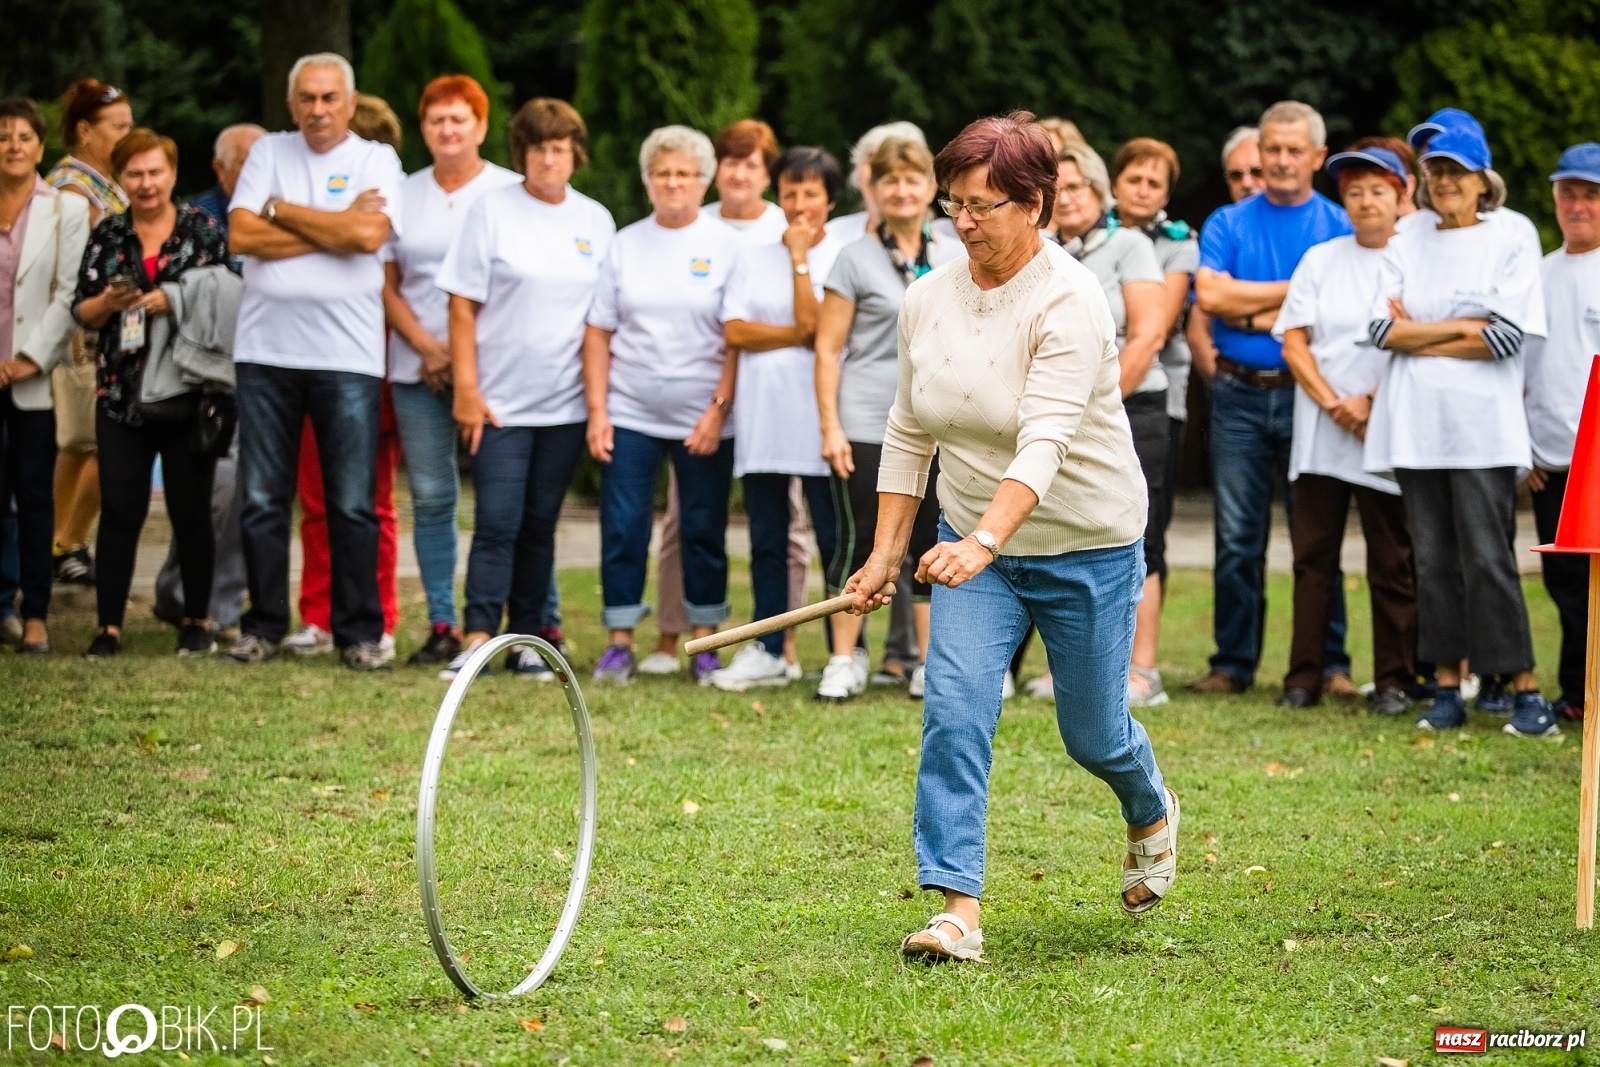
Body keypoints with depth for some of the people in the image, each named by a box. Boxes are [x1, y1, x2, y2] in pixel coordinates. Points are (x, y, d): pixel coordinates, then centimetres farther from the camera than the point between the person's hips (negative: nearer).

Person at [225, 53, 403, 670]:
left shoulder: (376, 160, 4)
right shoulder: (269, 153, 10)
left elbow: (369, 233, -14)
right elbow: (241, 236, -3)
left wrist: (282, 211, -4)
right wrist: (333, 228, -7)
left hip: (348, 356, -2)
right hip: (266, 351, 2)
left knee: (353, 504, -2)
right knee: (262, 499, 5)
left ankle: (360, 632, 6)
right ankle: (264, 627, 13)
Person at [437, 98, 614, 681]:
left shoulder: (596, 221, 8)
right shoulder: (492, 210, -2)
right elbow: (462, 306, -3)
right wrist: (466, 389, -9)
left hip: (565, 404, 3)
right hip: (500, 402, -3)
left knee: (540, 523, 8)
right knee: (497, 521, -9)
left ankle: (527, 641, 12)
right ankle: (477, 638, -10)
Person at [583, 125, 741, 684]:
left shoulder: (728, 246, 1)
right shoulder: (626, 245, 8)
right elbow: (599, 333, 6)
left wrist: (719, 410, -12)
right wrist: (597, 412, -2)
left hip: (703, 420, -2)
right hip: (630, 415, 2)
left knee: (704, 532, 4)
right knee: (622, 531, 0)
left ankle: (704, 645, 12)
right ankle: (620, 644, 6)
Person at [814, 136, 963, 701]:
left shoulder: (958, 257, 9)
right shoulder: (856, 259, 0)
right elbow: (828, 347, -1)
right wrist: (829, 426, -8)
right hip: (866, 426, -3)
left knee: (934, 544, 4)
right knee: (859, 541, 0)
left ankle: (930, 664, 13)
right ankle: (844, 661, 9)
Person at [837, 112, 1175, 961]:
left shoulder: (1068, 304, -23)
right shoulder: (927, 300, -3)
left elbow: (1046, 442, -35)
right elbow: (908, 434, 7)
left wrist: (984, 541, -49)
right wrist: (886, 552, 3)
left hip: (1086, 547, -4)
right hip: (972, 542, 4)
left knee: (1093, 734, 11)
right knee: (953, 706, -16)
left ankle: (1151, 813, 46)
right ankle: (957, 910, -17)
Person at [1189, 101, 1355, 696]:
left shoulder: (1338, 227, 5)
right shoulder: (1227, 224, 8)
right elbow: (1211, 295, -9)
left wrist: (1257, 314, -10)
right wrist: (1299, 289, -8)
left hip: (1310, 395, -1)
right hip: (1240, 396, 2)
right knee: (1237, 536, 4)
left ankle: (1329, 664, 5)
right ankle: (1233, 663, 9)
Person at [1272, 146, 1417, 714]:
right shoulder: (1321, 260, 12)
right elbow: (1293, 343, 6)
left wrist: (1373, 404, -13)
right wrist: (1335, 405, -7)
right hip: (1320, 433, 3)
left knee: (1392, 561, -1)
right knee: (1313, 556, 2)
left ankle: (1394, 680, 4)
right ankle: (1304, 676, 6)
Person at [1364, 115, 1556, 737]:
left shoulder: (1509, 246, 4)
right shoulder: (1409, 247, 14)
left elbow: (1505, 338, -7)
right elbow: (1383, 329, 3)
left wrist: (1417, 335, -4)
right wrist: (1465, 327, -5)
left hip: (1482, 428, -4)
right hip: (1416, 428, 4)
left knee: (1488, 557, -9)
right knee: (1434, 561, 4)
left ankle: (1526, 691, -7)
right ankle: (1447, 689, 8)